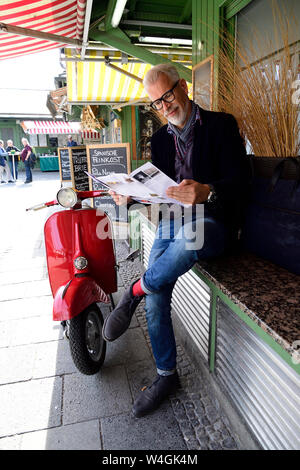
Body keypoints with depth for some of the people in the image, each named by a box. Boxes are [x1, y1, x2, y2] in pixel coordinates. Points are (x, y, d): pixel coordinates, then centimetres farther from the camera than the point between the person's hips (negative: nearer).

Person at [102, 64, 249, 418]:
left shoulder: (221, 124, 0)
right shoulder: (160, 139, 16)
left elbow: (239, 179, -10)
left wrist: (206, 192, -32)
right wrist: (130, 196, -9)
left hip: (212, 220, -4)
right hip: (173, 219, 5)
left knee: (187, 238, -41)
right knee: (156, 300, -7)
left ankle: (134, 292, -12)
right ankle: (166, 376, 16)